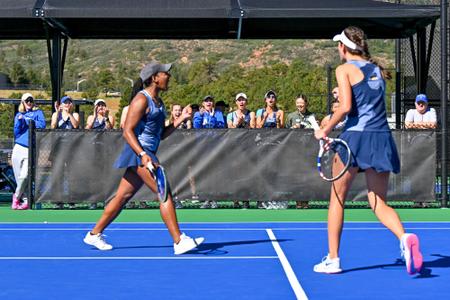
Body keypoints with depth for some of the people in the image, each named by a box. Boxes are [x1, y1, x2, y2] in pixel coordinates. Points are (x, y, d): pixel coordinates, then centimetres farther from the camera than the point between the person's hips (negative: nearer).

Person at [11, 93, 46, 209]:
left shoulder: (38, 112, 9)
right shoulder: (18, 115, 17)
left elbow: (42, 124, -9)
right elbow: (16, 132, 8)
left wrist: (28, 121, -9)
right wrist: (20, 121, -8)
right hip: (18, 148, 3)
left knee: (24, 176, -15)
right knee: (18, 177, 1)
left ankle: (17, 197, 3)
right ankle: (24, 200, 12)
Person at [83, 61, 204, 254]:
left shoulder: (158, 102, 17)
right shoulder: (141, 100, -12)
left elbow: (161, 134, 19)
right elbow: (127, 131, -16)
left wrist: (181, 119, 9)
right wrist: (143, 155, -27)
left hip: (147, 154, 10)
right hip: (138, 153, -10)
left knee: (123, 196, 13)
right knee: (165, 193, -13)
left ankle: (94, 234, 22)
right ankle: (179, 242, -12)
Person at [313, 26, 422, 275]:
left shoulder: (344, 69, 0)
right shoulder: (378, 69, 18)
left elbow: (346, 107, -12)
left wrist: (325, 130, -2)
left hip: (356, 136, -5)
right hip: (382, 137, 5)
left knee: (337, 198, 10)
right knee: (379, 204, 8)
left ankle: (332, 259, 13)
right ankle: (405, 238, -22)